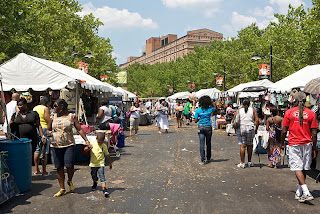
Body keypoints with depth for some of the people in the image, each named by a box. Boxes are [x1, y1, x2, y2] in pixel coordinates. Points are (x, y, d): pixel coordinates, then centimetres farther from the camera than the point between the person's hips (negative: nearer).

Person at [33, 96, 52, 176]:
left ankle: (36, 170, 17)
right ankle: (44, 171, 1)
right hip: (44, 129, -7)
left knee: (37, 150, 13)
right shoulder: (45, 108, -7)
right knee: (45, 151, -2)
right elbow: (48, 121, -12)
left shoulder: (35, 108, 14)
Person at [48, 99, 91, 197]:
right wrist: (50, 121, -4)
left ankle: (70, 181, 22)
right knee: (59, 167, 4)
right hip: (56, 145, 3)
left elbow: (79, 129, 0)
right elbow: (49, 129, 15)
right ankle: (62, 189, 16)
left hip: (69, 145, -3)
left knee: (69, 165, -11)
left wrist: (86, 141, -6)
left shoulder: (71, 116, 1)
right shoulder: (54, 116, 11)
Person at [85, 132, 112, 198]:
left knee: (102, 176, -15)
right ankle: (95, 184, 49)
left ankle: (104, 189, -21)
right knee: (94, 176, 19)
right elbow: (85, 149, -10)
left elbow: (107, 155, 9)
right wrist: (88, 148, -33)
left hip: (101, 164, -2)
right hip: (93, 164, 2)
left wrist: (110, 163, 15)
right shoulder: (92, 144, -4)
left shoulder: (104, 146, -2)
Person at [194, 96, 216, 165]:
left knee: (202, 144, -2)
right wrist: (211, 104, 14)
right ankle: (208, 158, 27)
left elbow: (195, 120, -4)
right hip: (208, 127, 1)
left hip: (201, 127, -1)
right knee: (208, 143, 16)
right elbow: (215, 109, 22)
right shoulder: (210, 109, -3)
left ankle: (203, 160, -7)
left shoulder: (198, 110, -6)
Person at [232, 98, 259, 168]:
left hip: (241, 128, -1)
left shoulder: (238, 111, 5)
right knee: (249, 145, 11)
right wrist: (256, 129, 6)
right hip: (250, 129, 1)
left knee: (242, 145, -1)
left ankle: (242, 163, -2)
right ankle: (249, 162, 19)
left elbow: (233, 121, 5)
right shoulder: (252, 110, 5)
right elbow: (257, 120, -2)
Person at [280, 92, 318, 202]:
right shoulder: (311, 113, 3)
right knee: (303, 169, 12)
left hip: (294, 144, -3)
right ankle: (299, 192, 21)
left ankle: (306, 193, -17)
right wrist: (314, 149, 9)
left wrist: (282, 143, 14)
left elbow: (284, 131, -1)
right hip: (307, 144, 3)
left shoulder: (289, 112, -2)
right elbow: (314, 133, 1)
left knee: (297, 168, -4)